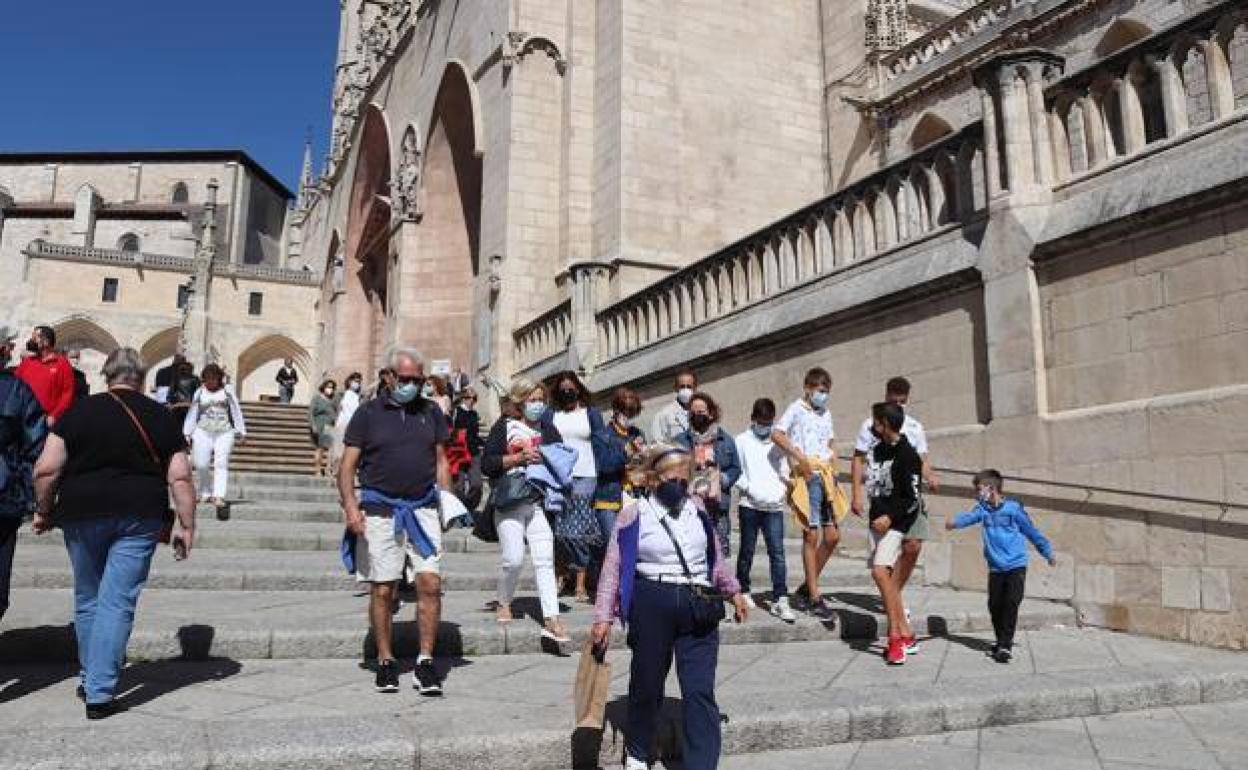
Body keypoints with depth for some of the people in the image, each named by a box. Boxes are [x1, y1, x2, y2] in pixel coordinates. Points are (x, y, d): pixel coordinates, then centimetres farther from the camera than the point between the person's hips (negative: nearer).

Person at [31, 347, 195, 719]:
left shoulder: (79, 412, 0)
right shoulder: (161, 417, 1)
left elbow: (46, 470, -4)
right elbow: (180, 478, -2)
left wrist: (44, 511, 11)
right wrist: (188, 526, 4)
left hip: (82, 514, 1)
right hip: (140, 519, -1)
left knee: (87, 599, 19)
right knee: (118, 602, 2)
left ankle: (91, 678, 31)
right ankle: (100, 694, -1)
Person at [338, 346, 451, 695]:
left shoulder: (432, 412, 13)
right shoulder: (369, 412, 5)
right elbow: (348, 464, 2)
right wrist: (350, 505, -12)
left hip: (423, 509, 2)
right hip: (380, 511, -1)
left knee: (430, 583, -7)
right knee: (383, 590, 4)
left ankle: (425, 662, 3)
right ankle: (386, 662, 18)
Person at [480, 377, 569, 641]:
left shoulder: (547, 428, 13)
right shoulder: (504, 427, 3)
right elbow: (486, 464, -4)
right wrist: (517, 458, -13)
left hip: (540, 503, 3)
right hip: (509, 503, -3)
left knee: (545, 560, -4)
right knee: (513, 558, -5)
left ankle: (551, 620, -4)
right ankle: (504, 603, 23)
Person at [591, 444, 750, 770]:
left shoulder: (697, 508, 7)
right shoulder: (634, 514, -5)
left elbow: (715, 556, 21)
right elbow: (613, 567, -2)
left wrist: (733, 590, 25)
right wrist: (603, 616, -4)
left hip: (699, 608, 3)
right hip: (652, 606, -2)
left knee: (700, 692, -2)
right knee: (647, 684, 13)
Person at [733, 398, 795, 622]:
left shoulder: (778, 442, 12)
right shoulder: (742, 441, 3)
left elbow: (784, 472, 17)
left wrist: (782, 490, -1)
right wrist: (750, 489, -14)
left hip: (774, 506, 2)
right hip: (750, 505, -2)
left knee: (777, 552, -6)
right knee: (747, 551, 9)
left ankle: (780, 600, -6)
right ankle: (743, 591, 26)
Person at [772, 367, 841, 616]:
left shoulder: (826, 414, 20)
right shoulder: (796, 409, -2)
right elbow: (777, 434, -15)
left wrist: (834, 469, 10)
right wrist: (800, 457, -20)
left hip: (825, 478, 7)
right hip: (807, 477, -7)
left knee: (832, 536, 7)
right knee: (811, 536, -4)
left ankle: (809, 584, 23)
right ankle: (815, 597, 2)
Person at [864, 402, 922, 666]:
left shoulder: (907, 454, -12)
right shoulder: (877, 450, 13)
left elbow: (913, 498, -14)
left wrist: (890, 517, -22)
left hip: (895, 522, -8)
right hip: (876, 519, 8)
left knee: (880, 571, -22)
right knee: (887, 578, 9)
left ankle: (895, 636, -14)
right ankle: (906, 635, 18)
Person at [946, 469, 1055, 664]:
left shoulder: (1013, 508, -5)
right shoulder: (983, 509, 4)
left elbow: (1032, 532, 4)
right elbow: (969, 517, -17)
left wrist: (1048, 553, 12)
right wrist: (955, 521, -40)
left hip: (1016, 565, -4)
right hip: (995, 568, 4)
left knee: (1011, 604, -11)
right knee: (995, 606, 7)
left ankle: (1005, 645, -5)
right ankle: (1002, 641, 26)